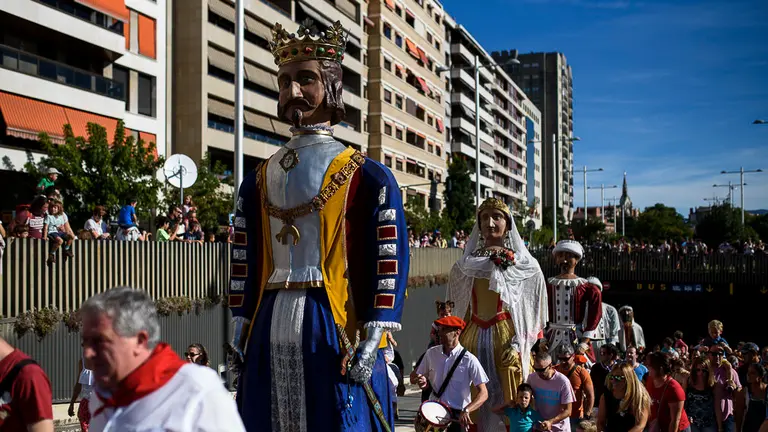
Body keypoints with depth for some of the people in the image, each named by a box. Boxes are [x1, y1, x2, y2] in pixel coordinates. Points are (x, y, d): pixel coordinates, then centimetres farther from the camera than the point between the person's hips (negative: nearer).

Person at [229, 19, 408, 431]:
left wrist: (372, 341, -13)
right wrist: (241, 331, 10)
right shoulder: (257, 182, 13)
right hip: (271, 331, 4)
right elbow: (244, 263, 15)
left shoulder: (368, 178, -1)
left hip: (333, 329, -4)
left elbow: (390, 266, -6)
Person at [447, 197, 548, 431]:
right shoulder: (465, 266, 13)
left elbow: (532, 313, 0)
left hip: (506, 336, -3)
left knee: (511, 402, -6)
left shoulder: (524, 266, 4)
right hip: (473, 337, 3)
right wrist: (459, 340, 6)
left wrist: (518, 344, -11)